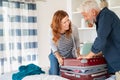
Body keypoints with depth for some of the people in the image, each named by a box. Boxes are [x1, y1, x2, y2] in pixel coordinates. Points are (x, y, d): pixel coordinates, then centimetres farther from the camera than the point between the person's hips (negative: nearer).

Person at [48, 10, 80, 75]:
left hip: (70, 57, 0)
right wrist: (58, 57, -21)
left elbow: (77, 41, -7)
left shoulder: (73, 29, -27)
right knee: (54, 74, 3)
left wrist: (78, 54, -3)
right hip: (56, 55, 1)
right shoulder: (52, 32, -24)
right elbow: (53, 46, -8)